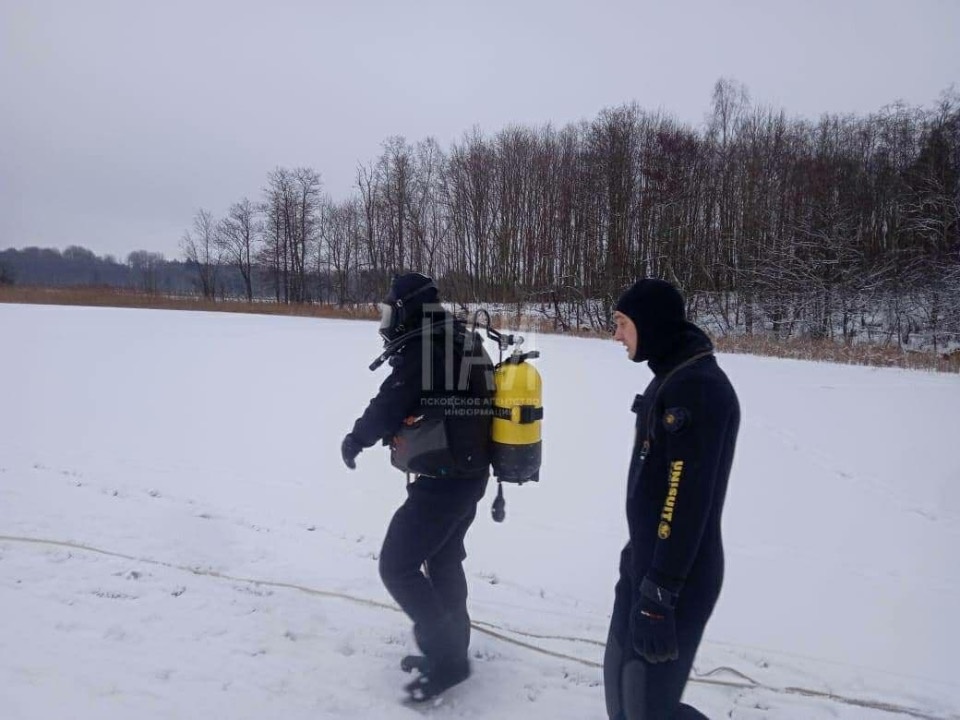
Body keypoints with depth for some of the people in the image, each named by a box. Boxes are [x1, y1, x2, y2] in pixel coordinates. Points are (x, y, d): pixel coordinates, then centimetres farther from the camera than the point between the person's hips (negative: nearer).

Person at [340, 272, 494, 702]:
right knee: (444, 560, 22)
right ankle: (452, 650, 35)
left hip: (441, 482, -10)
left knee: (397, 566, 1)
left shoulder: (420, 350, -20)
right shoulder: (465, 344, 8)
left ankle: (446, 657, 9)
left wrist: (354, 440, 2)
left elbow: (388, 406, -15)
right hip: (471, 474, 10)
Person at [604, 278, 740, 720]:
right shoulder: (671, 378, 10)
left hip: (678, 578, -9)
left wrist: (659, 595, -23)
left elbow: (688, 502, -25)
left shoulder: (698, 387, -21)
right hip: (646, 564, 9)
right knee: (620, 678, 19)